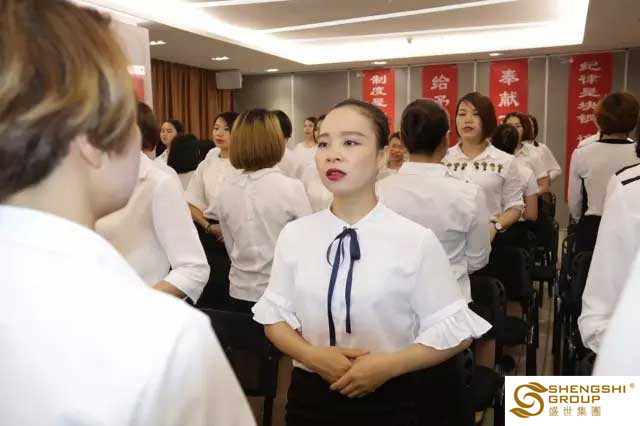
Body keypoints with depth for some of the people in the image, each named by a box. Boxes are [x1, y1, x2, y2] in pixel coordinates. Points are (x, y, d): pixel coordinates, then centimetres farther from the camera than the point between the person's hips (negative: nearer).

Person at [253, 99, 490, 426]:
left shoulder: (416, 240, -13)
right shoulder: (294, 235, -5)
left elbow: (454, 330, -7)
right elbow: (274, 316, 2)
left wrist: (388, 365, -17)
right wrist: (314, 356, -14)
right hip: (309, 396, 2)